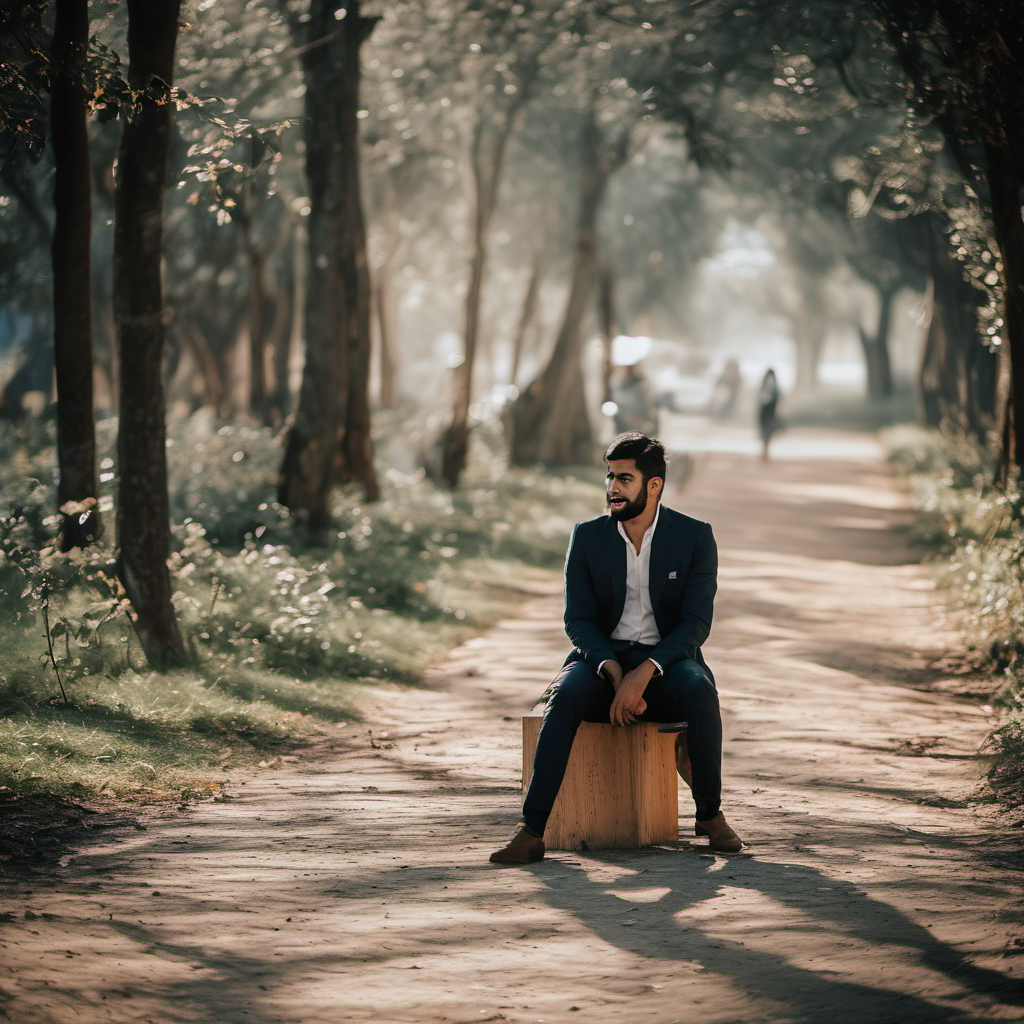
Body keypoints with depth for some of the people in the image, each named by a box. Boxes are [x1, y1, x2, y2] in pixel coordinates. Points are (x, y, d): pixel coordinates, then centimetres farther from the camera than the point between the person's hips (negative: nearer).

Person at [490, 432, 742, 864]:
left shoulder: (695, 536, -4)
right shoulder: (587, 536, 2)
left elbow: (696, 622, -10)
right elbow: (578, 620, -1)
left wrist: (643, 674, -26)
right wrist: (614, 672, -21)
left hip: (667, 658, -1)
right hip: (602, 657, 1)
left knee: (699, 691, -36)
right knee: (565, 696, -32)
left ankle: (710, 815, -18)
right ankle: (531, 831, -35)